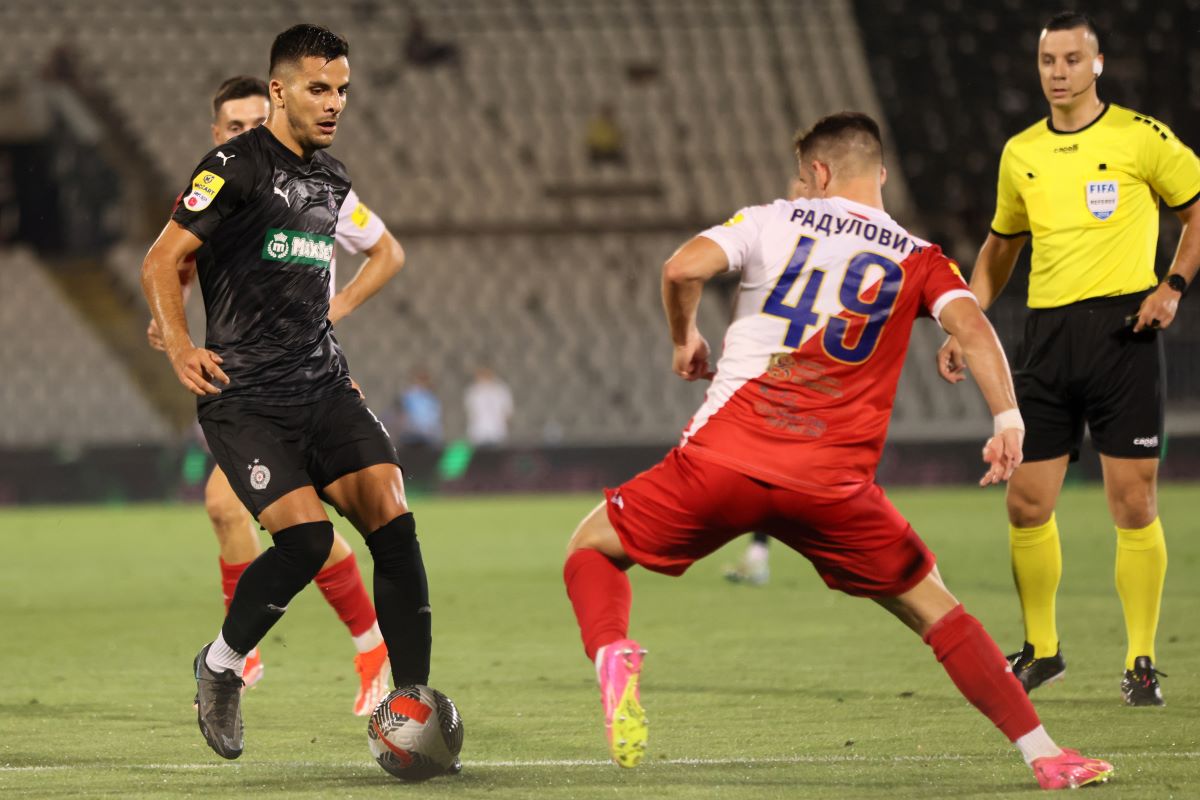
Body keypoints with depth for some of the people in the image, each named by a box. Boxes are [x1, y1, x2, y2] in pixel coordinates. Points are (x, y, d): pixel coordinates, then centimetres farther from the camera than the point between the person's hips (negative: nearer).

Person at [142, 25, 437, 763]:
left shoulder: (332, 178, 16)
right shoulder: (236, 166, -6)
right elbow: (162, 262, -8)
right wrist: (179, 344, -20)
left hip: (323, 387, 6)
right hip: (244, 397, -6)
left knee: (394, 519, -13)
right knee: (306, 536, -21)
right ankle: (220, 667, 6)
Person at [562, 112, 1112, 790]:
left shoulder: (775, 221, 11)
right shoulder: (918, 258, 12)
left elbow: (682, 268, -4)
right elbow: (971, 324, -7)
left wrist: (685, 338, 14)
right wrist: (1009, 418, -14)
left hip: (725, 457, -1)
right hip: (834, 485, 1)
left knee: (592, 546, 18)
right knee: (934, 609, 16)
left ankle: (613, 651, -15)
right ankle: (1044, 755, 8)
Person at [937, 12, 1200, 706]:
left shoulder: (1141, 138, -2)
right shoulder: (1021, 154, 12)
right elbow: (1001, 247, 24)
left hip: (1124, 328, -4)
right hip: (1047, 336, 4)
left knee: (1134, 503, -6)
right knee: (1028, 504, 2)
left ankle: (1142, 662, 3)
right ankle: (1040, 650, 19)